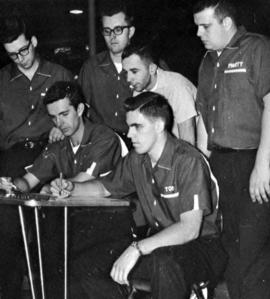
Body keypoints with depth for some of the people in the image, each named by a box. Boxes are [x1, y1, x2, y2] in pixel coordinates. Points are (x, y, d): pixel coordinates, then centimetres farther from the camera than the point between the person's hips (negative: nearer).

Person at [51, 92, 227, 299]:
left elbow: (190, 229, -27)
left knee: (164, 261, -41)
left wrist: (136, 249, -32)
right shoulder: (136, 161, 4)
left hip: (201, 246, -7)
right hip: (160, 245, 8)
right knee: (85, 266, -3)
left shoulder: (188, 161, -20)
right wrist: (72, 188, 2)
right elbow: (105, 187, 23)